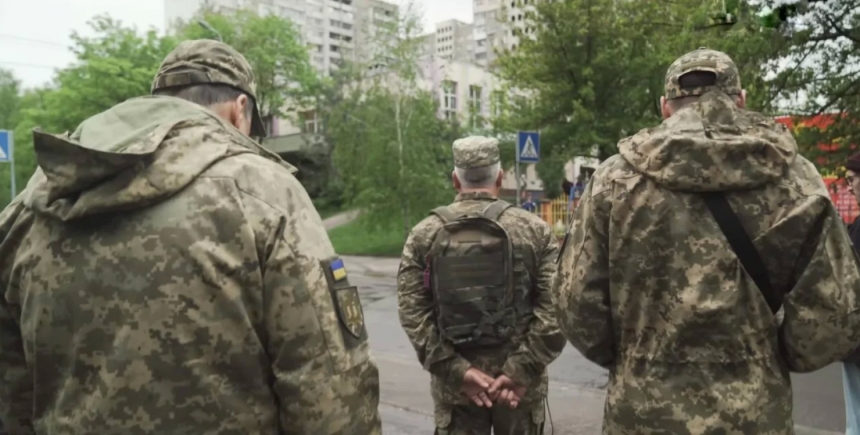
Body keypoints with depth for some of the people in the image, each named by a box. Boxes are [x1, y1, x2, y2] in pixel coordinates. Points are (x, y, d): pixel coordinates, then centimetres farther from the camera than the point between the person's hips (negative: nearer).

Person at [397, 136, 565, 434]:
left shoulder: (424, 234, -2)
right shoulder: (535, 230, -3)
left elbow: (413, 312, -9)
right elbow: (555, 308, -11)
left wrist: (458, 371, -10)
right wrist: (522, 371, -12)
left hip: (453, 382, 1)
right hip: (519, 379, 0)